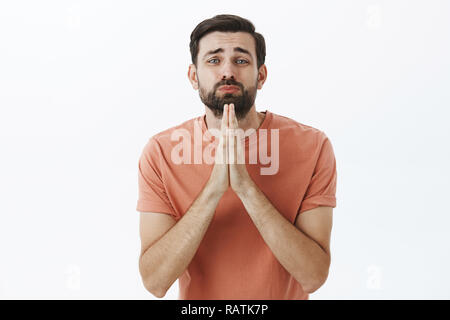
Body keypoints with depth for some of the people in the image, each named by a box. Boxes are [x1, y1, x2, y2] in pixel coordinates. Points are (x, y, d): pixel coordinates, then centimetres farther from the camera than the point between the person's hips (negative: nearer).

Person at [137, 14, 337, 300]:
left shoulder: (312, 146, -17)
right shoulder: (161, 152, -16)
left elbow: (314, 276, -22)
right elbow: (155, 282, -21)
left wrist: (246, 187, -32)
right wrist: (214, 188, -31)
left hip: (287, 295, 0)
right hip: (198, 305, 0)